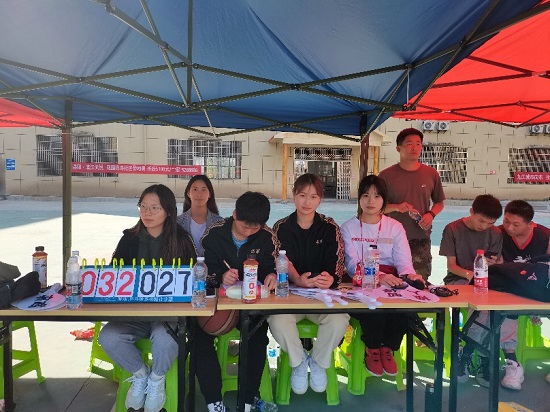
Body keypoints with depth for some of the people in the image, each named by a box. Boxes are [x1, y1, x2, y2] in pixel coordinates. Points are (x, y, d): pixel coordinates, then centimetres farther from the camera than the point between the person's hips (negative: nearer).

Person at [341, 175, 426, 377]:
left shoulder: (395, 227, 12)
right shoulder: (348, 227, 5)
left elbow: (403, 260, -1)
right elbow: (352, 264, -10)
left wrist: (409, 274, -27)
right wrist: (378, 276, -29)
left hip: (391, 282, 2)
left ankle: (388, 348, 0)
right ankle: (372, 349, -2)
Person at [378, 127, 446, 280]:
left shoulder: (431, 174, 6)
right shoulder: (386, 175, -1)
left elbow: (439, 202, 16)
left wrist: (431, 214, -5)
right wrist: (396, 207, -16)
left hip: (421, 240, 2)